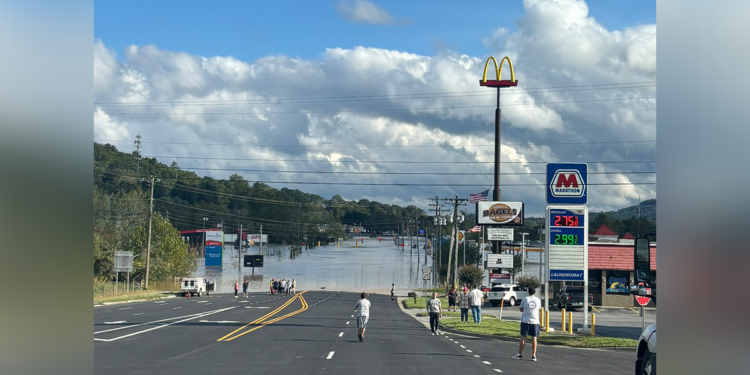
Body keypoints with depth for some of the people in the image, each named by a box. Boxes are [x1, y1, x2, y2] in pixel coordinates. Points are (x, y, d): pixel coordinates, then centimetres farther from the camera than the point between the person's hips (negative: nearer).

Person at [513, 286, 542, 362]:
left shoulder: (525, 299, -4)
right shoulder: (538, 300, 1)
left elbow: (521, 309, 5)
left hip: (525, 321, -1)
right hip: (535, 321, 1)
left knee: (523, 338, 4)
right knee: (534, 338, 4)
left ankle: (519, 355, 8)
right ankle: (533, 356, 2)